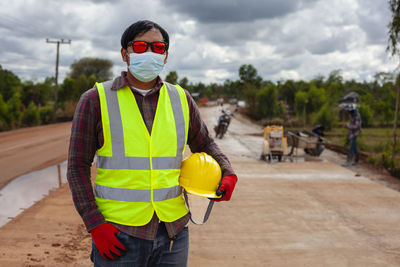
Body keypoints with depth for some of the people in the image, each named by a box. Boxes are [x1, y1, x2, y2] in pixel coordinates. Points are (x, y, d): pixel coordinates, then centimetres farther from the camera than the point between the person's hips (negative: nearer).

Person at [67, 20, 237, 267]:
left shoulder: (181, 99, 7)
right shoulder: (96, 100, -2)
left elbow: (204, 144, 20)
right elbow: (78, 166, -2)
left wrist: (228, 174, 0)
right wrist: (95, 225, -10)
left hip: (172, 233, 3)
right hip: (118, 235, -3)